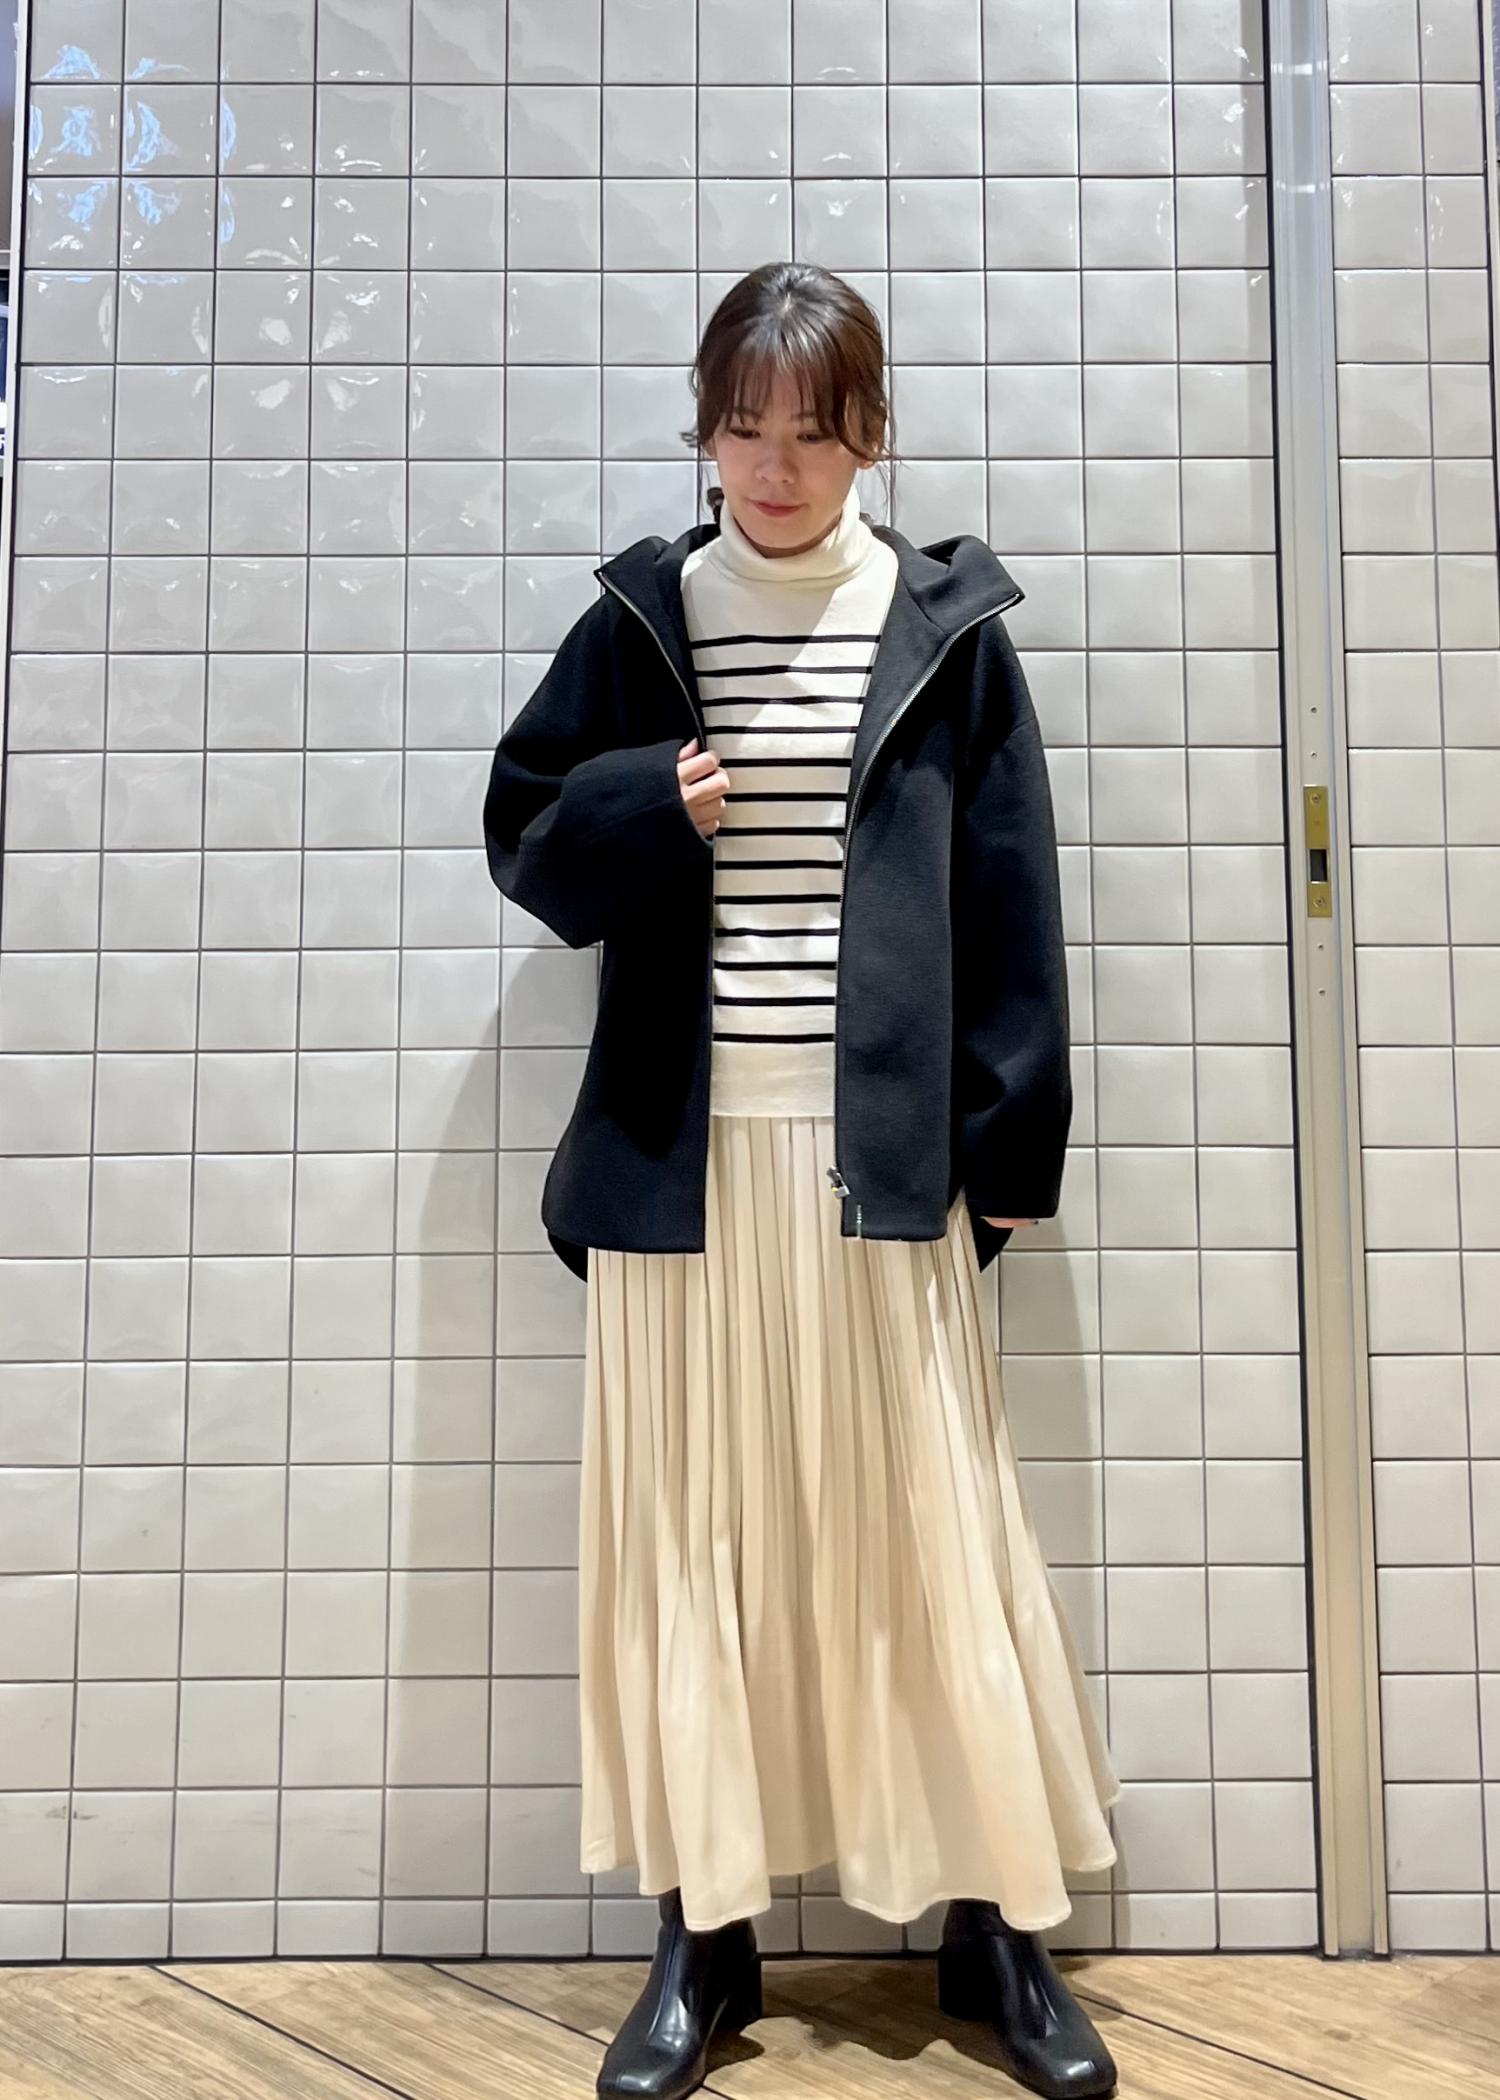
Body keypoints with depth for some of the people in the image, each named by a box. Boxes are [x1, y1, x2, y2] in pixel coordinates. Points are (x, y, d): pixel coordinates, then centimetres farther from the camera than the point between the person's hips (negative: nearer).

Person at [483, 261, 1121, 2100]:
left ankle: (997, 1926, 20)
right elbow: (524, 831, 13)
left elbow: (1010, 900, 4)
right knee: (686, 1530, 5)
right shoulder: (638, 622, 9)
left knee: (927, 1526, 3)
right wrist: (643, 807, -8)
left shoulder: (946, 626, 6)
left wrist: (1010, 1140, 0)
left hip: (884, 1151, -1)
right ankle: (703, 1935, 20)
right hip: (680, 1145, 2)